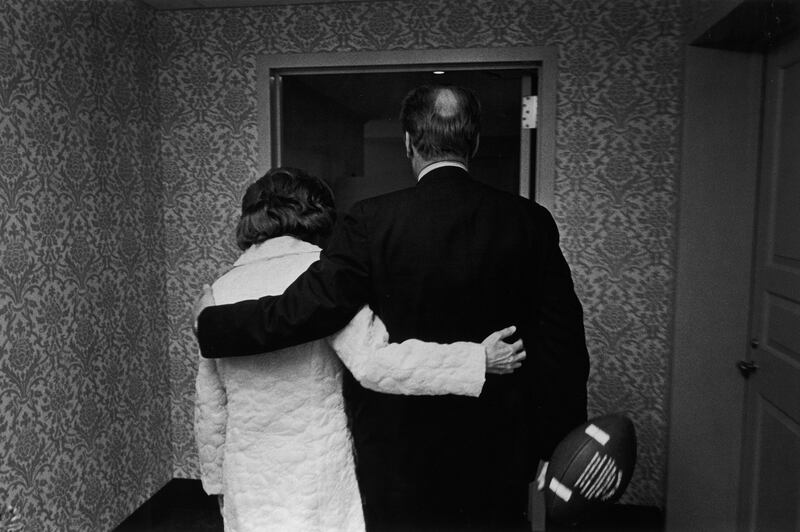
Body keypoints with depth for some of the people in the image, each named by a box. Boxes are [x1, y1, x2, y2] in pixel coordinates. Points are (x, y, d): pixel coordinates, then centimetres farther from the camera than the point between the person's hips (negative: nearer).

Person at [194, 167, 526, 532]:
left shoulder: (220, 289, 3)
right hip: (318, 480, -4)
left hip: (248, 487, 4)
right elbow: (373, 363, -24)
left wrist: (216, 481, 21)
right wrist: (480, 360, -20)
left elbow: (209, 408, 9)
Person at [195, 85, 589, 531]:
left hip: (399, 454, -2)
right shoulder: (532, 222, -6)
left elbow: (302, 311, -18)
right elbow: (562, 344, -3)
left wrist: (209, 320, 0)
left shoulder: (374, 221, -16)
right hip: (499, 459, 3)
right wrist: (555, 445, 8)